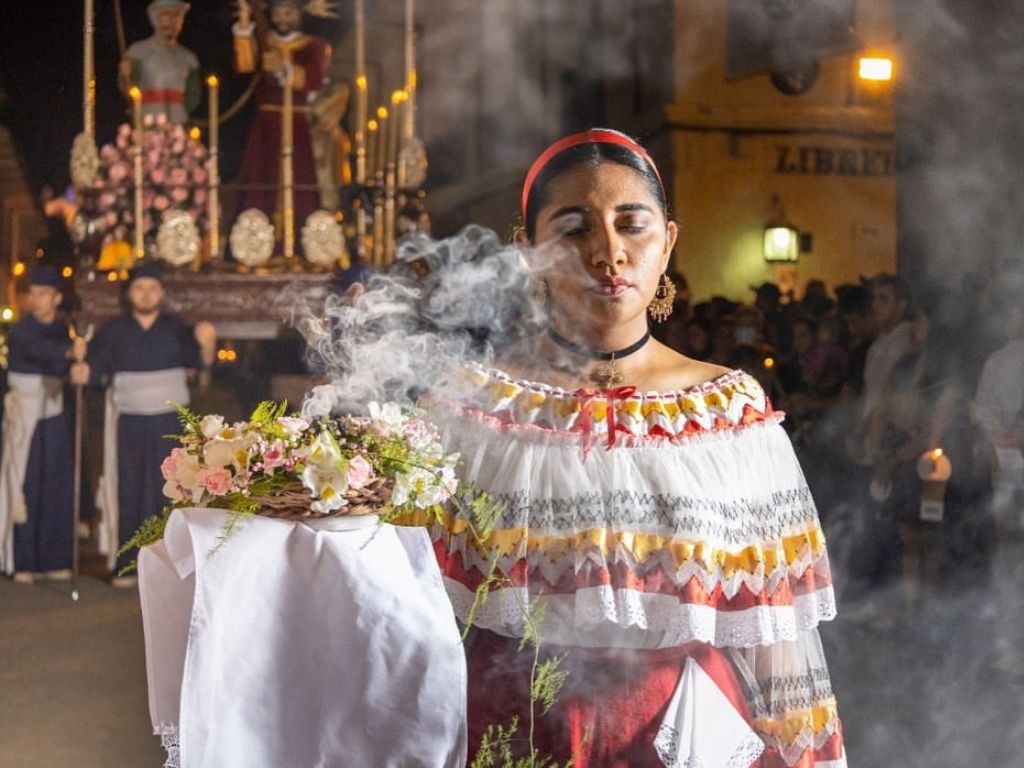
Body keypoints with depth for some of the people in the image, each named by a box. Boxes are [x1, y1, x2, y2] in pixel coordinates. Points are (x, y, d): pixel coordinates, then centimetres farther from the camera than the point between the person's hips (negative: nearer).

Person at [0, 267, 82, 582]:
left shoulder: (63, 331, 8)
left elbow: (62, 368, 4)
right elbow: (37, 348, -32)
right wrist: (69, 352, -50)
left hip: (54, 416, 5)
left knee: (57, 488, 2)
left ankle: (53, 559, 9)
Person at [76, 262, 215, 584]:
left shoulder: (176, 329, 5)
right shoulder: (114, 331, 6)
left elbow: (202, 361, -7)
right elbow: (95, 367, -3)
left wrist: (207, 344, -29)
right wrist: (83, 370, -26)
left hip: (169, 421, 0)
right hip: (128, 422, 0)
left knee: (167, 491, -4)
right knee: (129, 491, -3)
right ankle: (125, 565, 1)